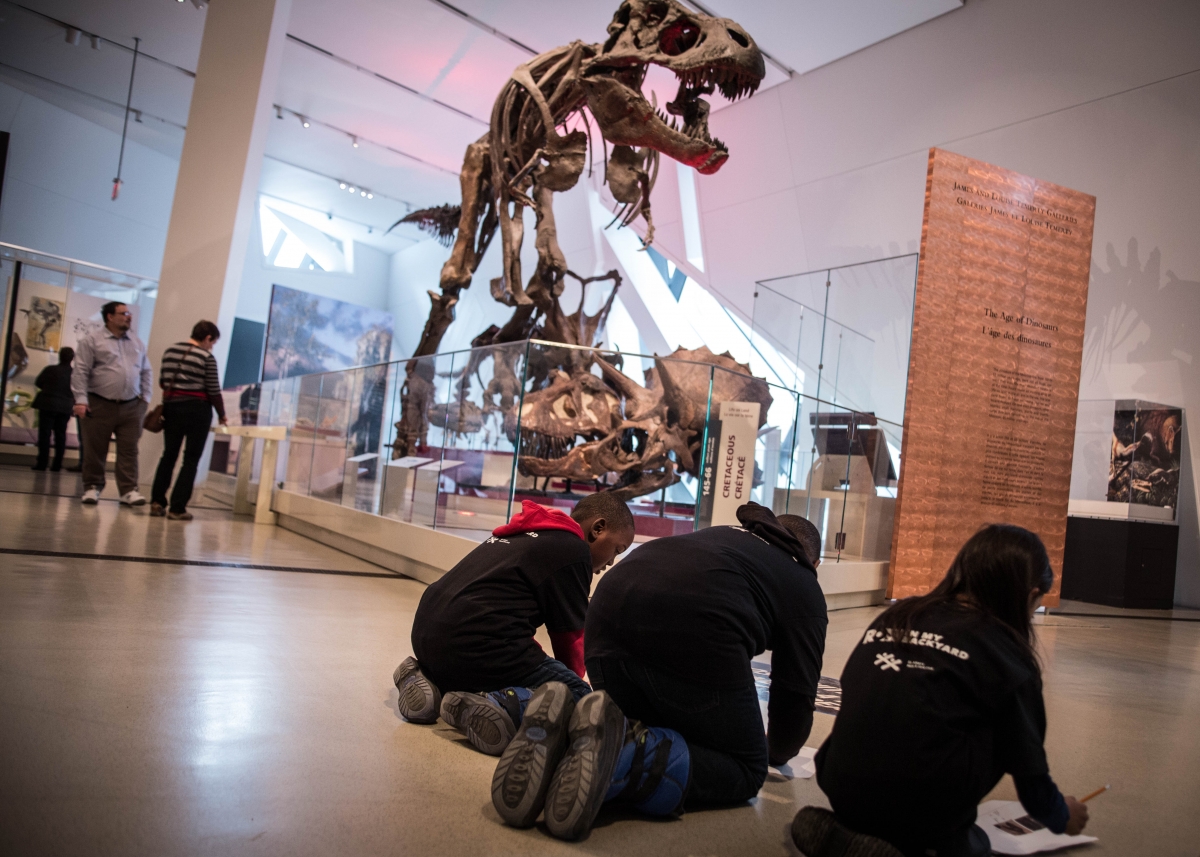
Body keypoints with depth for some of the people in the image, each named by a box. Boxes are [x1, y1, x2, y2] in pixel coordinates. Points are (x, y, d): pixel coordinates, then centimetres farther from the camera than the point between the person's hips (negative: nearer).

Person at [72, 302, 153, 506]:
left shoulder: (137, 343, 14)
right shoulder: (92, 340, 0)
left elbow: (146, 372, 19)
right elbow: (80, 372, -5)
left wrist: (145, 397, 10)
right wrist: (81, 400, -12)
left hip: (131, 406, 3)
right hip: (99, 405, -3)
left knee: (129, 450, -1)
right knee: (95, 450, 4)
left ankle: (129, 490, 0)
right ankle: (92, 487, 17)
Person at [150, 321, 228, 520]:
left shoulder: (170, 351, 7)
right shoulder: (207, 357, -10)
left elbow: (162, 382, 13)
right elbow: (214, 391, -9)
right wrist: (222, 416, 4)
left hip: (171, 407, 5)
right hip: (197, 410, -5)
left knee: (169, 454, 16)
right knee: (191, 459, 3)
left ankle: (157, 502, 12)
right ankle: (177, 508, 1)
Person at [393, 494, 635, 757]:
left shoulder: (522, 534, 24)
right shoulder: (573, 550, -1)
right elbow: (571, 637, 6)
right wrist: (572, 681, 26)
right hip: (476, 648, -9)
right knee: (579, 697, -2)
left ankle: (427, 677, 12)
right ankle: (499, 704, -25)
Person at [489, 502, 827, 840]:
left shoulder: (723, 535, 39)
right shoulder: (805, 588, 25)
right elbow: (797, 691, 23)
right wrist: (778, 750, 44)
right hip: (698, 633, -6)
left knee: (652, 735, 27)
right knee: (746, 769, 14)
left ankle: (559, 734, -3)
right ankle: (619, 757, -13)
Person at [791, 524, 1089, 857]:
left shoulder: (896, 616, 12)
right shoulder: (1006, 653, 1)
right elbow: (1027, 764, 9)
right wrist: (1062, 817, 32)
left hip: (843, 794, 4)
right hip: (922, 809, -4)